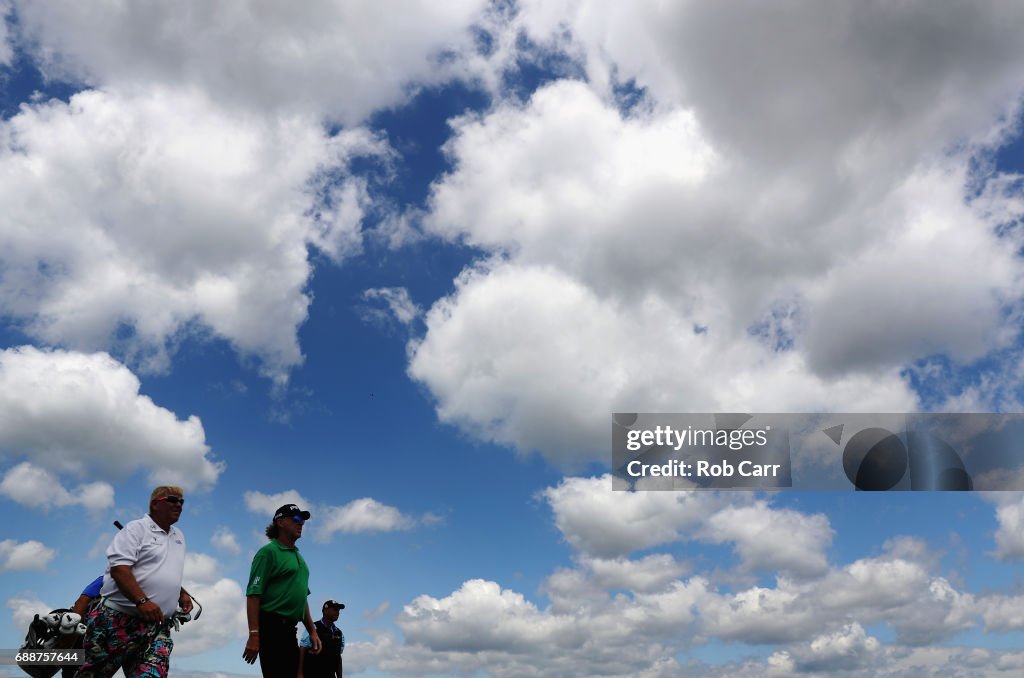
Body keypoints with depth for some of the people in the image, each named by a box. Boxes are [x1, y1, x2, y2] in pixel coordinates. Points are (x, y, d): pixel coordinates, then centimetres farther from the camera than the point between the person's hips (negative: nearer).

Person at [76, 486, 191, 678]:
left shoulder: (179, 537, 21)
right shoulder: (136, 528, -3)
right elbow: (119, 568, -15)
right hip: (118, 620, -5)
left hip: (156, 627, 6)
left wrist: (182, 594, 15)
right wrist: (142, 601, -26)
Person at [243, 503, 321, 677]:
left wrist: (312, 631, 17)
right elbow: (253, 595, -15)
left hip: (289, 630, 8)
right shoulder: (269, 552, -6)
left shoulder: (298, 556, 19)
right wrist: (254, 635, -22)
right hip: (271, 628, -8)